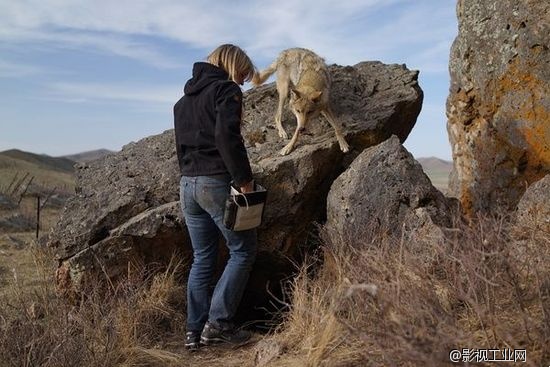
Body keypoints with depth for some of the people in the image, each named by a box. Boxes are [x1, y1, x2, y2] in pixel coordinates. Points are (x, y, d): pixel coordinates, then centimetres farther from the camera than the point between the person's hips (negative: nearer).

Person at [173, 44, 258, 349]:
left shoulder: (184, 98, 21)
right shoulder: (226, 89, -4)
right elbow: (226, 136, -19)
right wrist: (244, 179, -16)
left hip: (187, 184, 8)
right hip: (217, 183, -8)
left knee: (202, 259, 13)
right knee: (243, 251, 5)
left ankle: (194, 330, 15)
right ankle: (218, 323, 1)